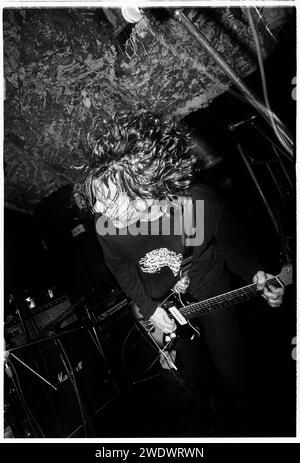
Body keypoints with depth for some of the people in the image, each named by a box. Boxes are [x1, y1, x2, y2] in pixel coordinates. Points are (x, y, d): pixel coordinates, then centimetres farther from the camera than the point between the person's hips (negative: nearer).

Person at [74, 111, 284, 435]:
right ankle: (206, 411, 63)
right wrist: (147, 307, -10)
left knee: (231, 370, 12)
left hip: (211, 295, -1)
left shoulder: (202, 204, -35)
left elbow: (232, 246, -12)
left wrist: (254, 275, -29)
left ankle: (240, 417, 51)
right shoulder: (106, 226, -29)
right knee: (193, 372, 25)